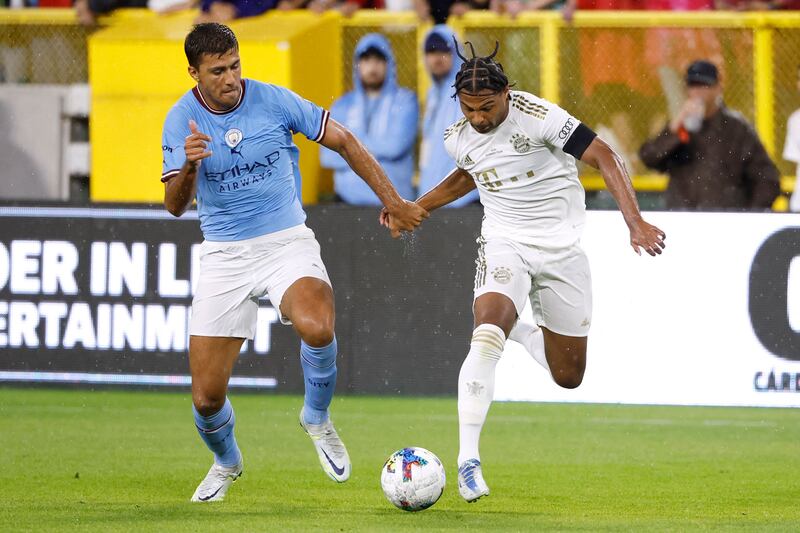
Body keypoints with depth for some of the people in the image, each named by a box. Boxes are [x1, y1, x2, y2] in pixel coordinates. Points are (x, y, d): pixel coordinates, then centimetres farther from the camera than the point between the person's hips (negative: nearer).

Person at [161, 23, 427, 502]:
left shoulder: (274, 101, -7)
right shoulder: (183, 119, -6)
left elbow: (344, 141, 4)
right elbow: (176, 205, -13)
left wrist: (394, 202, 5)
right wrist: (189, 165, -35)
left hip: (287, 242, -1)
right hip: (224, 255, 1)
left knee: (317, 329, -34)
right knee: (207, 398, -4)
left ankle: (317, 418, -3)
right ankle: (226, 462, 32)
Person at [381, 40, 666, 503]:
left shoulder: (537, 116, -18)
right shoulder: (459, 138, -2)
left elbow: (604, 157, -19)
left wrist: (636, 223, -29)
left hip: (561, 248, -1)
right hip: (504, 245, 1)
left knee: (569, 377, 6)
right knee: (486, 336, -30)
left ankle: (523, 334, 42)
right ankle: (468, 459, -29)